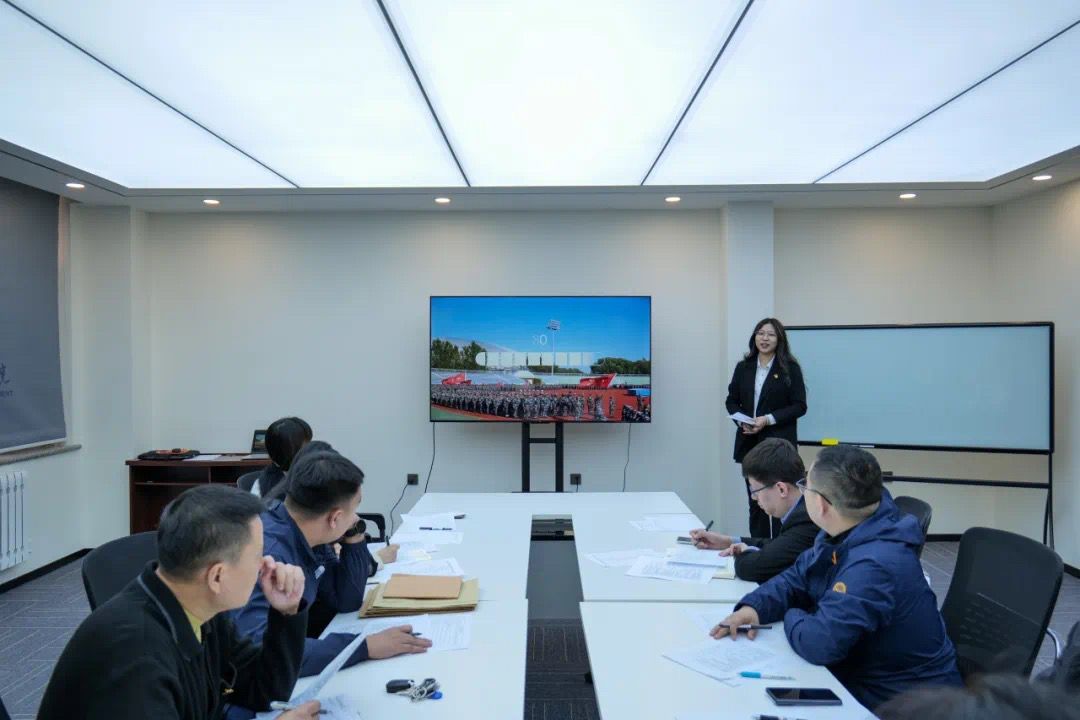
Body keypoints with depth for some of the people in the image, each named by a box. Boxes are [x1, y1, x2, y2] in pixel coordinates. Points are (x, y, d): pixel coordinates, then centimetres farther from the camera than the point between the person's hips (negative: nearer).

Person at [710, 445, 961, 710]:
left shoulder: (874, 565, -34)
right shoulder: (843, 534, -3)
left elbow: (818, 642, -35)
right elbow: (796, 578, 7)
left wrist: (791, 617, -13)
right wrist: (754, 607, -11)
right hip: (859, 675, 8)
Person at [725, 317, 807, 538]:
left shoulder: (790, 368, -2)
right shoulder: (743, 367, 10)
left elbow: (799, 406, -5)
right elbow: (731, 400, 14)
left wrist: (768, 419, -15)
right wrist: (741, 420, -6)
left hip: (779, 444, -4)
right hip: (749, 443, 4)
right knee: (755, 501, 8)